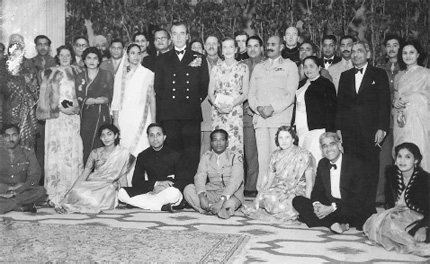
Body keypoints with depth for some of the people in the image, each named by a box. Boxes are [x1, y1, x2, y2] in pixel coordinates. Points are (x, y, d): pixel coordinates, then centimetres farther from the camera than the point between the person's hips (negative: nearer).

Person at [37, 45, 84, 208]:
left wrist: (74, 107, -4)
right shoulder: (50, 74, 11)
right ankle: (56, 193, -4)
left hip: (74, 116, 1)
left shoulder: (77, 72, 14)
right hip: (56, 116, -1)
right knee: (57, 151, -6)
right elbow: (48, 97, 5)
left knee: (74, 151, -4)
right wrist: (60, 108, -9)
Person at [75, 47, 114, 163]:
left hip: (103, 116, -1)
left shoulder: (107, 76, 8)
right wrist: (97, 100, -9)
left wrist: (89, 100, -8)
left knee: (102, 147, -6)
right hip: (86, 117, 1)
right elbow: (80, 99, 0)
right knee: (86, 148, -4)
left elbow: (109, 98, 2)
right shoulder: (79, 77, 10)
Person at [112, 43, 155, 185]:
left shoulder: (147, 73, 3)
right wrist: (115, 121, 4)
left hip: (141, 118, -2)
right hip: (124, 118, 2)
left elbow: (151, 98, 4)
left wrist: (153, 122, 0)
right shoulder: (120, 74, 10)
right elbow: (116, 100, 10)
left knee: (140, 151, -10)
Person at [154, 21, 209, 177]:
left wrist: (196, 101, 2)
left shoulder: (199, 59, 16)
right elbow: (158, 87, 11)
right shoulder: (162, 59, 17)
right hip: (170, 114, 1)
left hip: (192, 113, 0)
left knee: (192, 152, -6)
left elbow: (204, 86, 14)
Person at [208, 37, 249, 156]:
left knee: (235, 146, -11)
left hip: (235, 111, -2)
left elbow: (245, 94, 2)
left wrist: (231, 105, -13)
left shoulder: (243, 68, 7)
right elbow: (210, 93, 9)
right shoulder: (215, 69, 12)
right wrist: (218, 104, -11)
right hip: (218, 113, 2)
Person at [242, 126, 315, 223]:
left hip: (297, 191, -2)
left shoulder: (304, 155, -3)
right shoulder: (275, 155, 10)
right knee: (271, 199, -34)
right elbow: (269, 180, 11)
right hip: (278, 189, 3)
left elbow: (309, 182, -4)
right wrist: (259, 196, -5)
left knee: (283, 206, -34)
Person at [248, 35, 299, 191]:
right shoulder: (258, 68, 23)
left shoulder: (289, 66, 10)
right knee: (262, 158, -2)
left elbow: (290, 94, -1)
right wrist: (258, 108, -4)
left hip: (280, 118, -3)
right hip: (260, 118, 4)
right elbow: (251, 94, 16)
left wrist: (273, 108, -12)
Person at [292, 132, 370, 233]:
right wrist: (316, 204, -14)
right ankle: (332, 224, -26)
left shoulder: (355, 164, -9)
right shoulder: (322, 164, 10)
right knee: (298, 201, -13)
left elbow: (359, 198, -15)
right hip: (327, 207, 6)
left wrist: (332, 208, -23)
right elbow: (317, 190, 12)